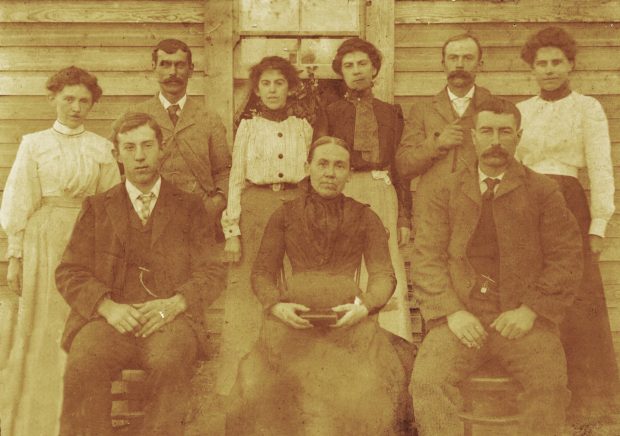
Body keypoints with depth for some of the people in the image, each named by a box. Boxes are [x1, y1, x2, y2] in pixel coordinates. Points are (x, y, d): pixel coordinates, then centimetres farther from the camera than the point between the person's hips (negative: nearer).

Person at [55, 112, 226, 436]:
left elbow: (211, 272, 8)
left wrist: (174, 304, -12)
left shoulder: (189, 207, 16)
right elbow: (69, 273, 10)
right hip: (110, 318, 1)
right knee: (85, 358, -31)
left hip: (169, 317, -1)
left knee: (171, 358, -34)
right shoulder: (96, 208, 19)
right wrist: (108, 307, -10)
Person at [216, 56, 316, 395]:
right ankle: (235, 386, 5)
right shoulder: (248, 127, 8)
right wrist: (231, 232, -2)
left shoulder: (303, 128, 11)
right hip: (255, 207, -1)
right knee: (246, 297, -3)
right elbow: (236, 180, 5)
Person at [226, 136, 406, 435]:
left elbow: (384, 275, 7)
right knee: (257, 390, -25)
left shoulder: (365, 218, 13)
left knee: (361, 396, -26)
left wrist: (364, 306, -13)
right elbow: (262, 272, 10)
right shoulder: (285, 215, 14)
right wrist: (277, 305, -11)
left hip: (348, 321, 0)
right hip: (293, 321, 0)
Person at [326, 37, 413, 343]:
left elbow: (401, 168, 12)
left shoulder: (390, 113, 15)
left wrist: (405, 217, 5)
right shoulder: (330, 112, 9)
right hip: (343, 197, -1)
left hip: (384, 197, 2)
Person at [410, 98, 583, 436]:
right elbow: (426, 257, 4)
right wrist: (451, 312, -10)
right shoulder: (447, 192, 12)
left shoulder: (543, 191, 9)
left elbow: (565, 259, 3)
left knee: (550, 383, -27)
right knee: (426, 379, -25)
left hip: (522, 319, 0)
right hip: (461, 317, 1)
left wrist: (531, 310, -10)